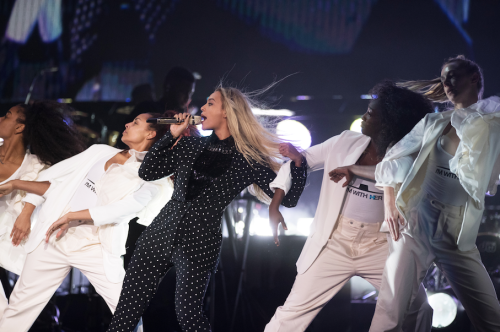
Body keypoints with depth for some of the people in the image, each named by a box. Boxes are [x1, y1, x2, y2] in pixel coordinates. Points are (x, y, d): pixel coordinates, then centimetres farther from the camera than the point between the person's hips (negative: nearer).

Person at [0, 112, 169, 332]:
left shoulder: (148, 177, 0)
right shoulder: (100, 152, 13)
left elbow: (123, 209, -16)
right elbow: (52, 177, 16)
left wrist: (70, 216, -17)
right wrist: (26, 213, 8)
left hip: (96, 247, -3)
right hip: (53, 238, 3)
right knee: (21, 307, 7)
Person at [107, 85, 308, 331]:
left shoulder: (248, 160, -1)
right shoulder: (191, 145, 11)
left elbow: (287, 198, -3)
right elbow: (147, 172, 9)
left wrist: (297, 163, -17)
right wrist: (172, 136, 4)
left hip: (198, 243, -4)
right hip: (160, 234, 4)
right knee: (129, 303, 2)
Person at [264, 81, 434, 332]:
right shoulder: (346, 142, 1)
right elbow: (300, 161, 9)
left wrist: (353, 170, -33)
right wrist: (275, 205, 3)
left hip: (381, 246, -1)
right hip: (336, 242, 1)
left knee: (417, 310, -6)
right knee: (294, 311, -2)